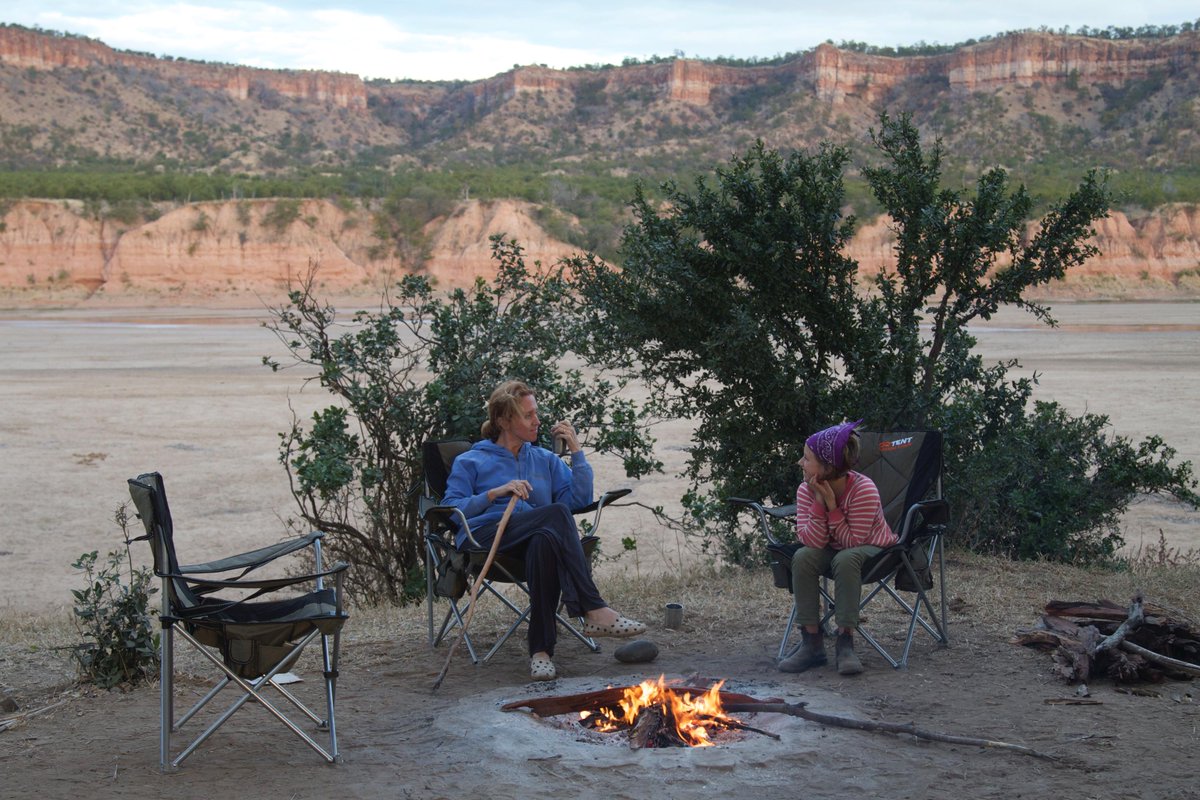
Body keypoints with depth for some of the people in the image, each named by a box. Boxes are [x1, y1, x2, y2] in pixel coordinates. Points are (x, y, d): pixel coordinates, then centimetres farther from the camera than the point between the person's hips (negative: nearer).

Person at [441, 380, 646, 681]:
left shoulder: (545, 460, 27)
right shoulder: (470, 462, 18)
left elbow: (581, 498, 12)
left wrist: (576, 450, 8)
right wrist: (496, 493, -8)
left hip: (531, 540, 3)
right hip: (483, 537, -3)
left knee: (545, 541, -38)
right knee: (557, 513, -31)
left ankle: (541, 650, -40)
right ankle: (594, 611, -37)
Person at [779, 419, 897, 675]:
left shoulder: (863, 490, -27)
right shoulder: (806, 490, -13)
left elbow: (852, 542, -24)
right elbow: (813, 542, -19)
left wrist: (831, 505, -31)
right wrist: (819, 502, -29)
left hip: (872, 548, -4)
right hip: (832, 550, 5)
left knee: (846, 559, -37)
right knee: (803, 557, -27)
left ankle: (845, 644, -29)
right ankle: (812, 643, -23)